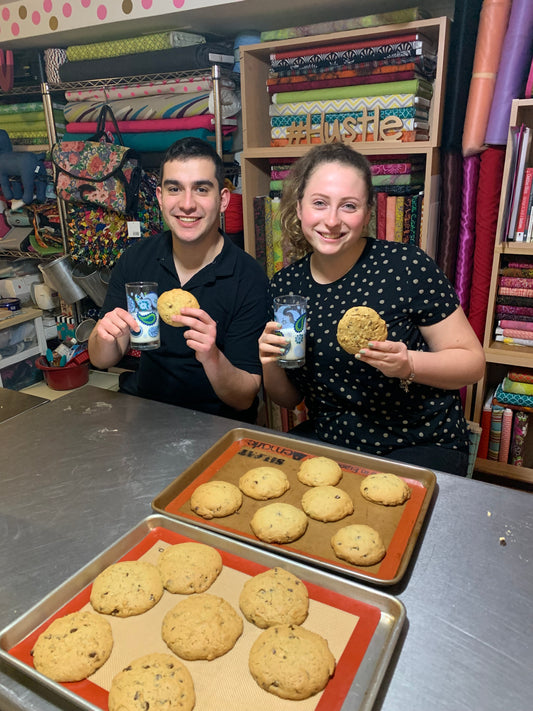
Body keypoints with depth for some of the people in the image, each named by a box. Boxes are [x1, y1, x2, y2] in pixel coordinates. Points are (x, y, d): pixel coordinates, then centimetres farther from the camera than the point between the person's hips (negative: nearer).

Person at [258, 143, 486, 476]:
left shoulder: (407, 265, -13)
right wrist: (271, 366, -15)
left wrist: (408, 364, -25)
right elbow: (289, 399, 6)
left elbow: (472, 361, -7)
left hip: (422, 447, -3)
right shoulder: (284, 285, -1)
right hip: (329, 440, 4)